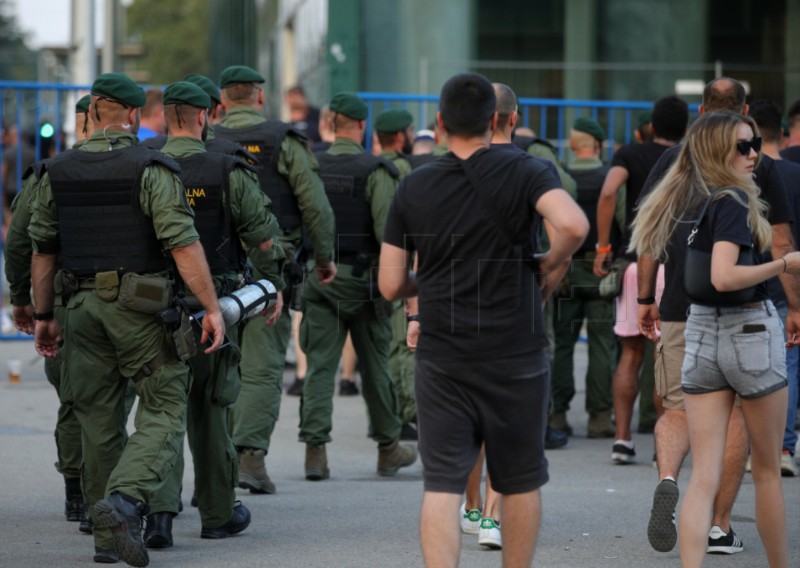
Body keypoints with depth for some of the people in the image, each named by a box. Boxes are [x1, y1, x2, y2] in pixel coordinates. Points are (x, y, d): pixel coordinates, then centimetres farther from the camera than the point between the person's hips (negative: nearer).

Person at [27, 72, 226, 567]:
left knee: (99, 420, 12)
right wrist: (212, 307, -11)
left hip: (82, 305, 5)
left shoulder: (58, 173, 7)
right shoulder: (150, 169, -9)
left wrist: (44, 315, 19)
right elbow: (183, 244, -15)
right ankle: (125, 497, -23)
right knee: (164, 412, 0)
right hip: (140, 308, -5)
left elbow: (41, 249, 11)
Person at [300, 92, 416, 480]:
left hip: (318, 278, 3)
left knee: (320, 365, 2)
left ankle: (315, 449, -10)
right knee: (375, 367, 10)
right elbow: (388, 231, -15)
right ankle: (388, 448, 22)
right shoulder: (375, 171, -9)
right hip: (362, 280, -3)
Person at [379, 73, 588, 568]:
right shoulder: (523, 172, -6)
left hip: (441, 360, 1)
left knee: (442, 485, -2)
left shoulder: (413, 188, 3)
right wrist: (554, 264, -5)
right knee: (521, 483, 14)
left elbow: (391, 286, 4)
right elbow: (573, 224, -25)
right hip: (517, 357, -1)